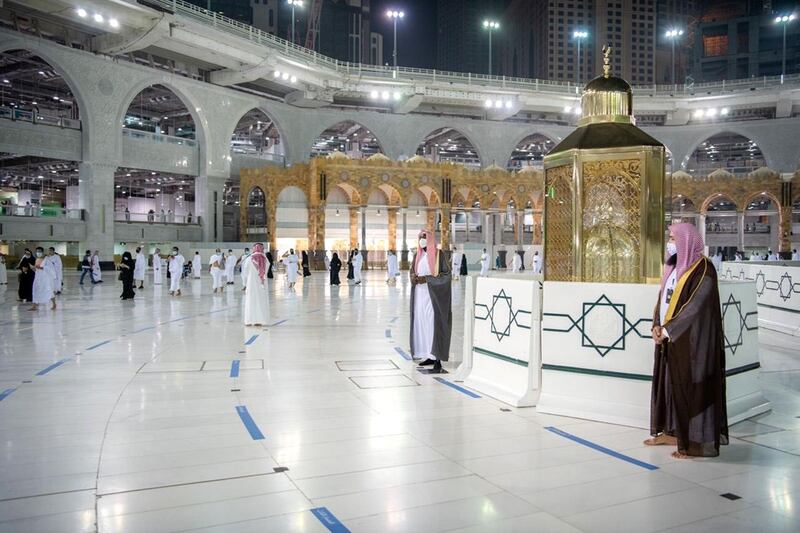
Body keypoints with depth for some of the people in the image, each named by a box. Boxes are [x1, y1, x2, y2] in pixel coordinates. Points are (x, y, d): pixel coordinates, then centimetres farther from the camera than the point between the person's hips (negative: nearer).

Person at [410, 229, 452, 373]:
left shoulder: (438, 254, -7)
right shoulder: (417, 255, 11)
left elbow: (446, 274, -10)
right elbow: (412, 271, 17)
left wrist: (427, 279, -18)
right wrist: (413, 277, -8)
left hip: (432, 295, -7)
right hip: (419, 295, 7)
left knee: (434, 325, -10)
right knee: (421, 323, 6)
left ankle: (438, 361, -9)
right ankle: (429, 356, 15)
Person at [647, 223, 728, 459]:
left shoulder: (703, 269, -13)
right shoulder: (673, 267, 12)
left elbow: (696, 305, -19)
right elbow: (662, 298, 13)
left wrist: (668, 329, -18)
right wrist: (657, 325, -3)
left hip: (691, 339, -8)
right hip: (668, 338, 8)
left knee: (691, 386, -4)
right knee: (668, 383, 13)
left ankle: (695, 442, 3)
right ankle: (671, 432, 24)